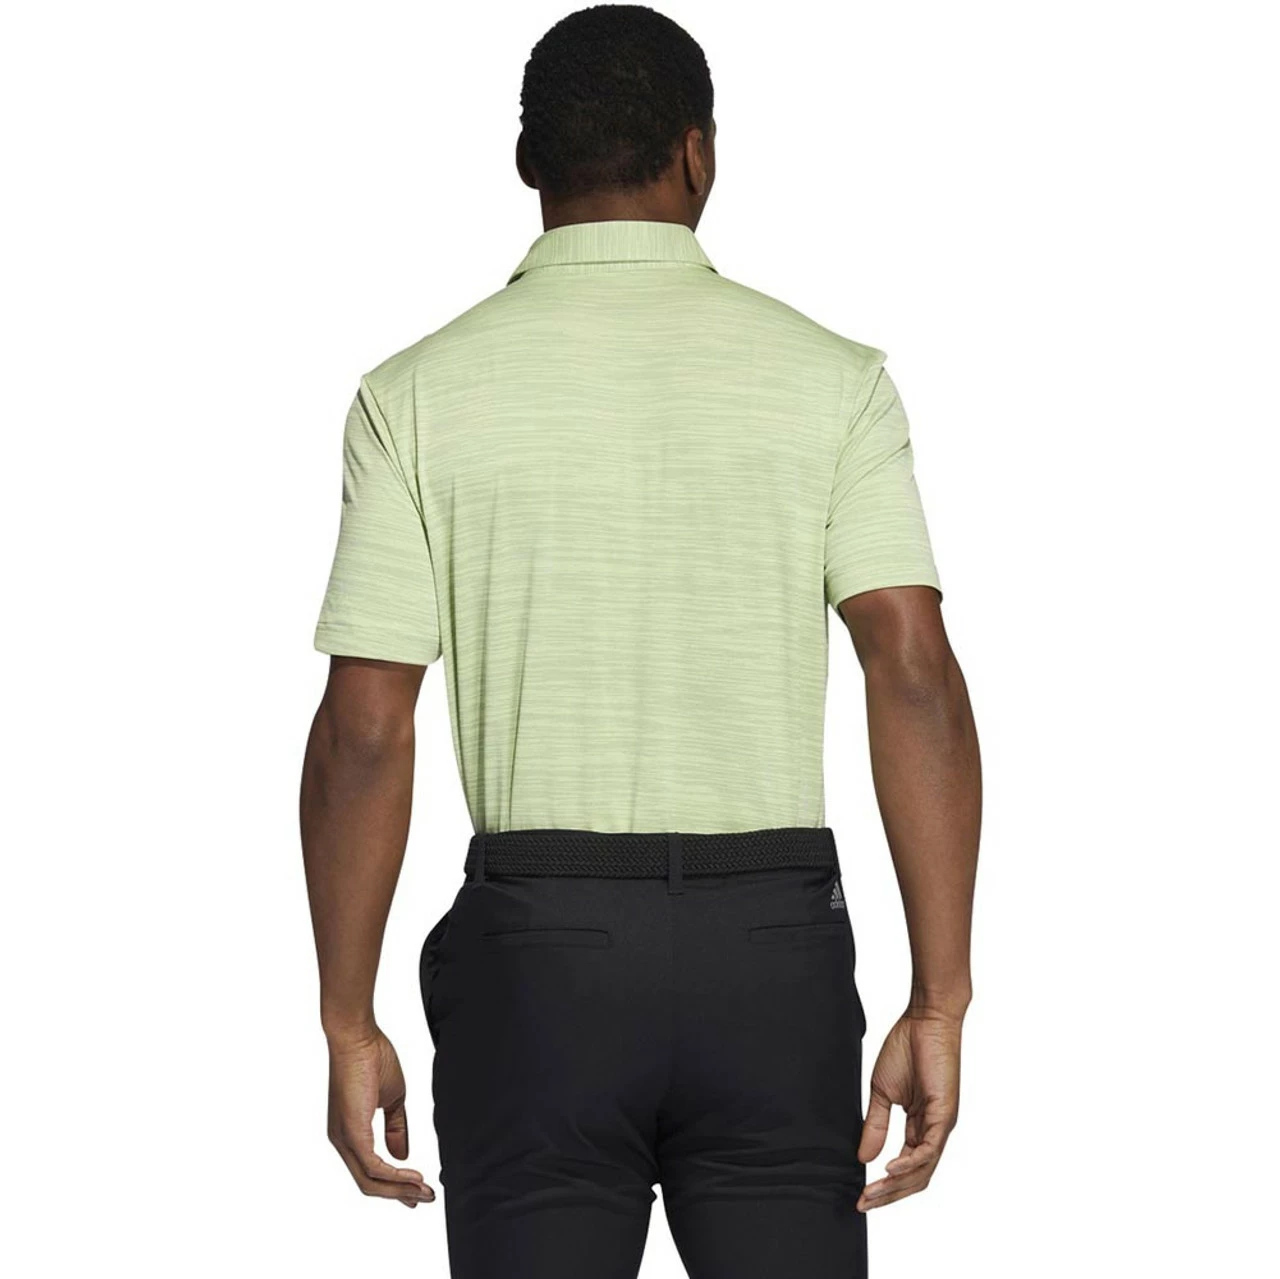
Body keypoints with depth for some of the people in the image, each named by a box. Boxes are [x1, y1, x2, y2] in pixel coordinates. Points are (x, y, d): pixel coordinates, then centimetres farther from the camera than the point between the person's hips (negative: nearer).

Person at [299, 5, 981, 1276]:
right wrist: (938, 1006, -7)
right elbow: (917, 674, -9)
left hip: (538, 940, 0)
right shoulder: (830, 379, -1)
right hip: (773, 937, 1)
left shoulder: (420, 394, -2)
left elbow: (364, 732, -5)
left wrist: (348, 1026, 2)